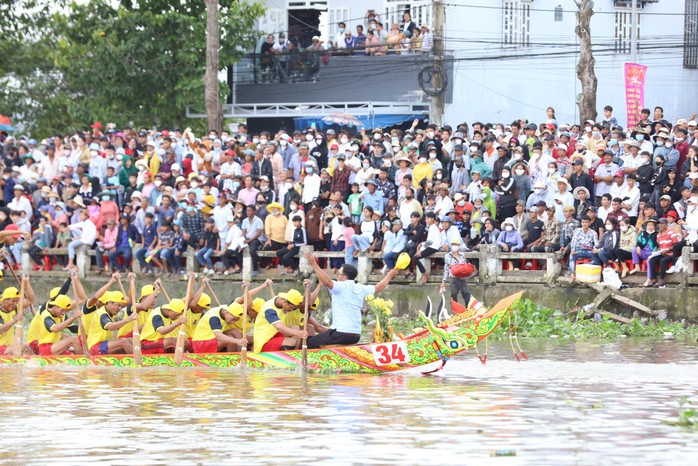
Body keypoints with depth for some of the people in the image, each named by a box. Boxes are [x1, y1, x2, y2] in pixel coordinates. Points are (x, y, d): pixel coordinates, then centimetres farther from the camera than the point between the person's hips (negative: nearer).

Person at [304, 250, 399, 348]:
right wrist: (389, 276, 44)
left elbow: (326, 281, -27)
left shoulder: (341, 287, -9)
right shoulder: (361, 289, 12)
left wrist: (313, 264, -28)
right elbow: (378, 288, 27)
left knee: (311, 343, -4)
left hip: (341, 333, -8)